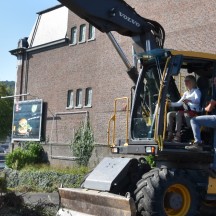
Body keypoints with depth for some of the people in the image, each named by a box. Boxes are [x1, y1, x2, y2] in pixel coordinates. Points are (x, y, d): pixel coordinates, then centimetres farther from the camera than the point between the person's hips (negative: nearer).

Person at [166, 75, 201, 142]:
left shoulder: (196, 91, 0)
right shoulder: (186, 93, 23)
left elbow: (197, 100, -21)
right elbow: (179, 103, 21)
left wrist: (189, 100, -41)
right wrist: (171, 104, 4)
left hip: (194, 111, -8)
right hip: (186, 111, 8)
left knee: (178, 114, -33)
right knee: (169, 114, -7)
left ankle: (178, 135, -36)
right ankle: (170, 134, -14)